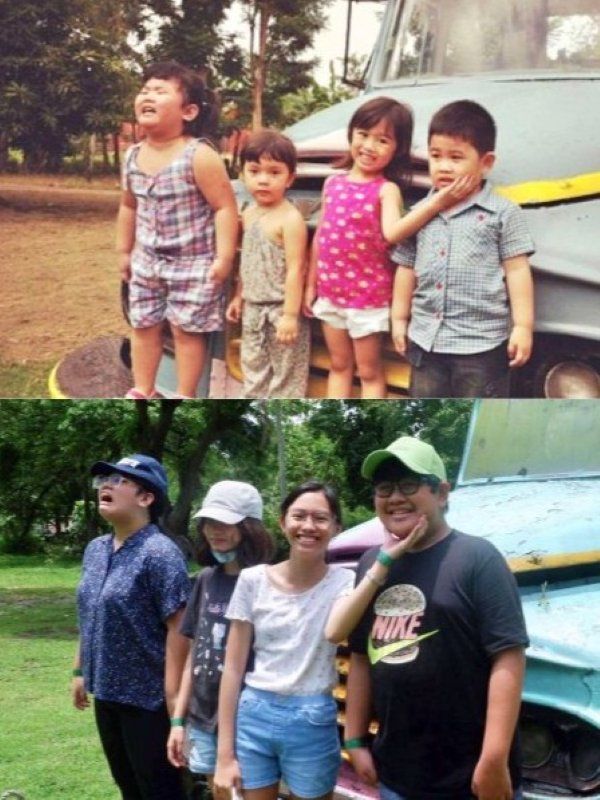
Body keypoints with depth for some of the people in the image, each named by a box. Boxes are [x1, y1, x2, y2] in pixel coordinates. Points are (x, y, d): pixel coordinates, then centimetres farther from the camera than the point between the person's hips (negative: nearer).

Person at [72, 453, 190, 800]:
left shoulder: (160, 553, -17)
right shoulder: (95, 550, 7)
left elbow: (179, 628, -19)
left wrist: (173, 699, -22)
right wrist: (81, 669, 16)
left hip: (148, 698, -7)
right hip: (106, 693, 8)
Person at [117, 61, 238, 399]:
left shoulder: (199, 156, -22)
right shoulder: (133, 157, 0)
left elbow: (225, 207, -20)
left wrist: (224, 258, -21)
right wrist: (125, 251, 19)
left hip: (193, 263, -6)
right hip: (147, 261, 7)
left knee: (187, 330, 3)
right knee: (143, 325, 14)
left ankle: (185, 399, 17)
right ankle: (142, 393, 30)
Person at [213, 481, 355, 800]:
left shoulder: (344, 582, -6)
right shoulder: (253, 580, 0)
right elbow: (233, 667, 2)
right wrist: (225, 753, 0)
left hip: (312, 723, -2)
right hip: (254, 717, 2)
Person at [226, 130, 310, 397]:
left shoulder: (290, 219, -19)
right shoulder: (249, 214, 6)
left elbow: (295, 269, -21)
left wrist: (290, 315, -23)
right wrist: (238, 296, 19)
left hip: (280, 309, -8)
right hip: (253, 308, 8)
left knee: (285, 371, 3)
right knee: (253, 366, 19)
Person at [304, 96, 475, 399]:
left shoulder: (387, 190, -13)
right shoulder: (332, 184, 3)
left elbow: (392, 233, -32)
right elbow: (320, 237, 9)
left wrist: (437, 203, -43)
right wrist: (311, 285, 12)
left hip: (368, 297, -5)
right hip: (330, 292, 5)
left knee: (369, 371, 6)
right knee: (339, 365, 17)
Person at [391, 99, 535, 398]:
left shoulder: (502, 213, -7)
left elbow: (517, 270, -8)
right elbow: (407, 269, 13)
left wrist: (523, 326, -11)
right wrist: (399, 319, 15)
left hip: (482, 342, -5)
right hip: (426, 339, 5)